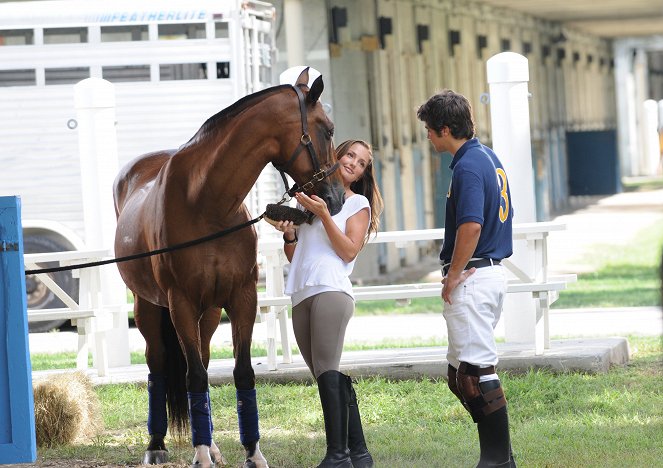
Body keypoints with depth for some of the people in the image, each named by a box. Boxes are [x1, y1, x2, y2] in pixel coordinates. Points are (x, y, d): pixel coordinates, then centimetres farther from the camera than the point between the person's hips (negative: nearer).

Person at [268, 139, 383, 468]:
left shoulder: (359, 203, 9)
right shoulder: (311, 198, 24)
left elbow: (349, 251, -5)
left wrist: (323, 215, -10)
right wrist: (289, 234, 5)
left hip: (331, 291, -6)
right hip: (302, 296, 6)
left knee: (328, 372, -17)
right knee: (329, 378, 2)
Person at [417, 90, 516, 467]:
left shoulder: (467, 167, -16)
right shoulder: (489, 157, 15)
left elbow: (470, 226, -26)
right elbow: (504, 214, 22)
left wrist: (454, 275, -15)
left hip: (472, 278, -10)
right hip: (494, 271, 10)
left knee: (476, 372, -8)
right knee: (461, 372, 14)